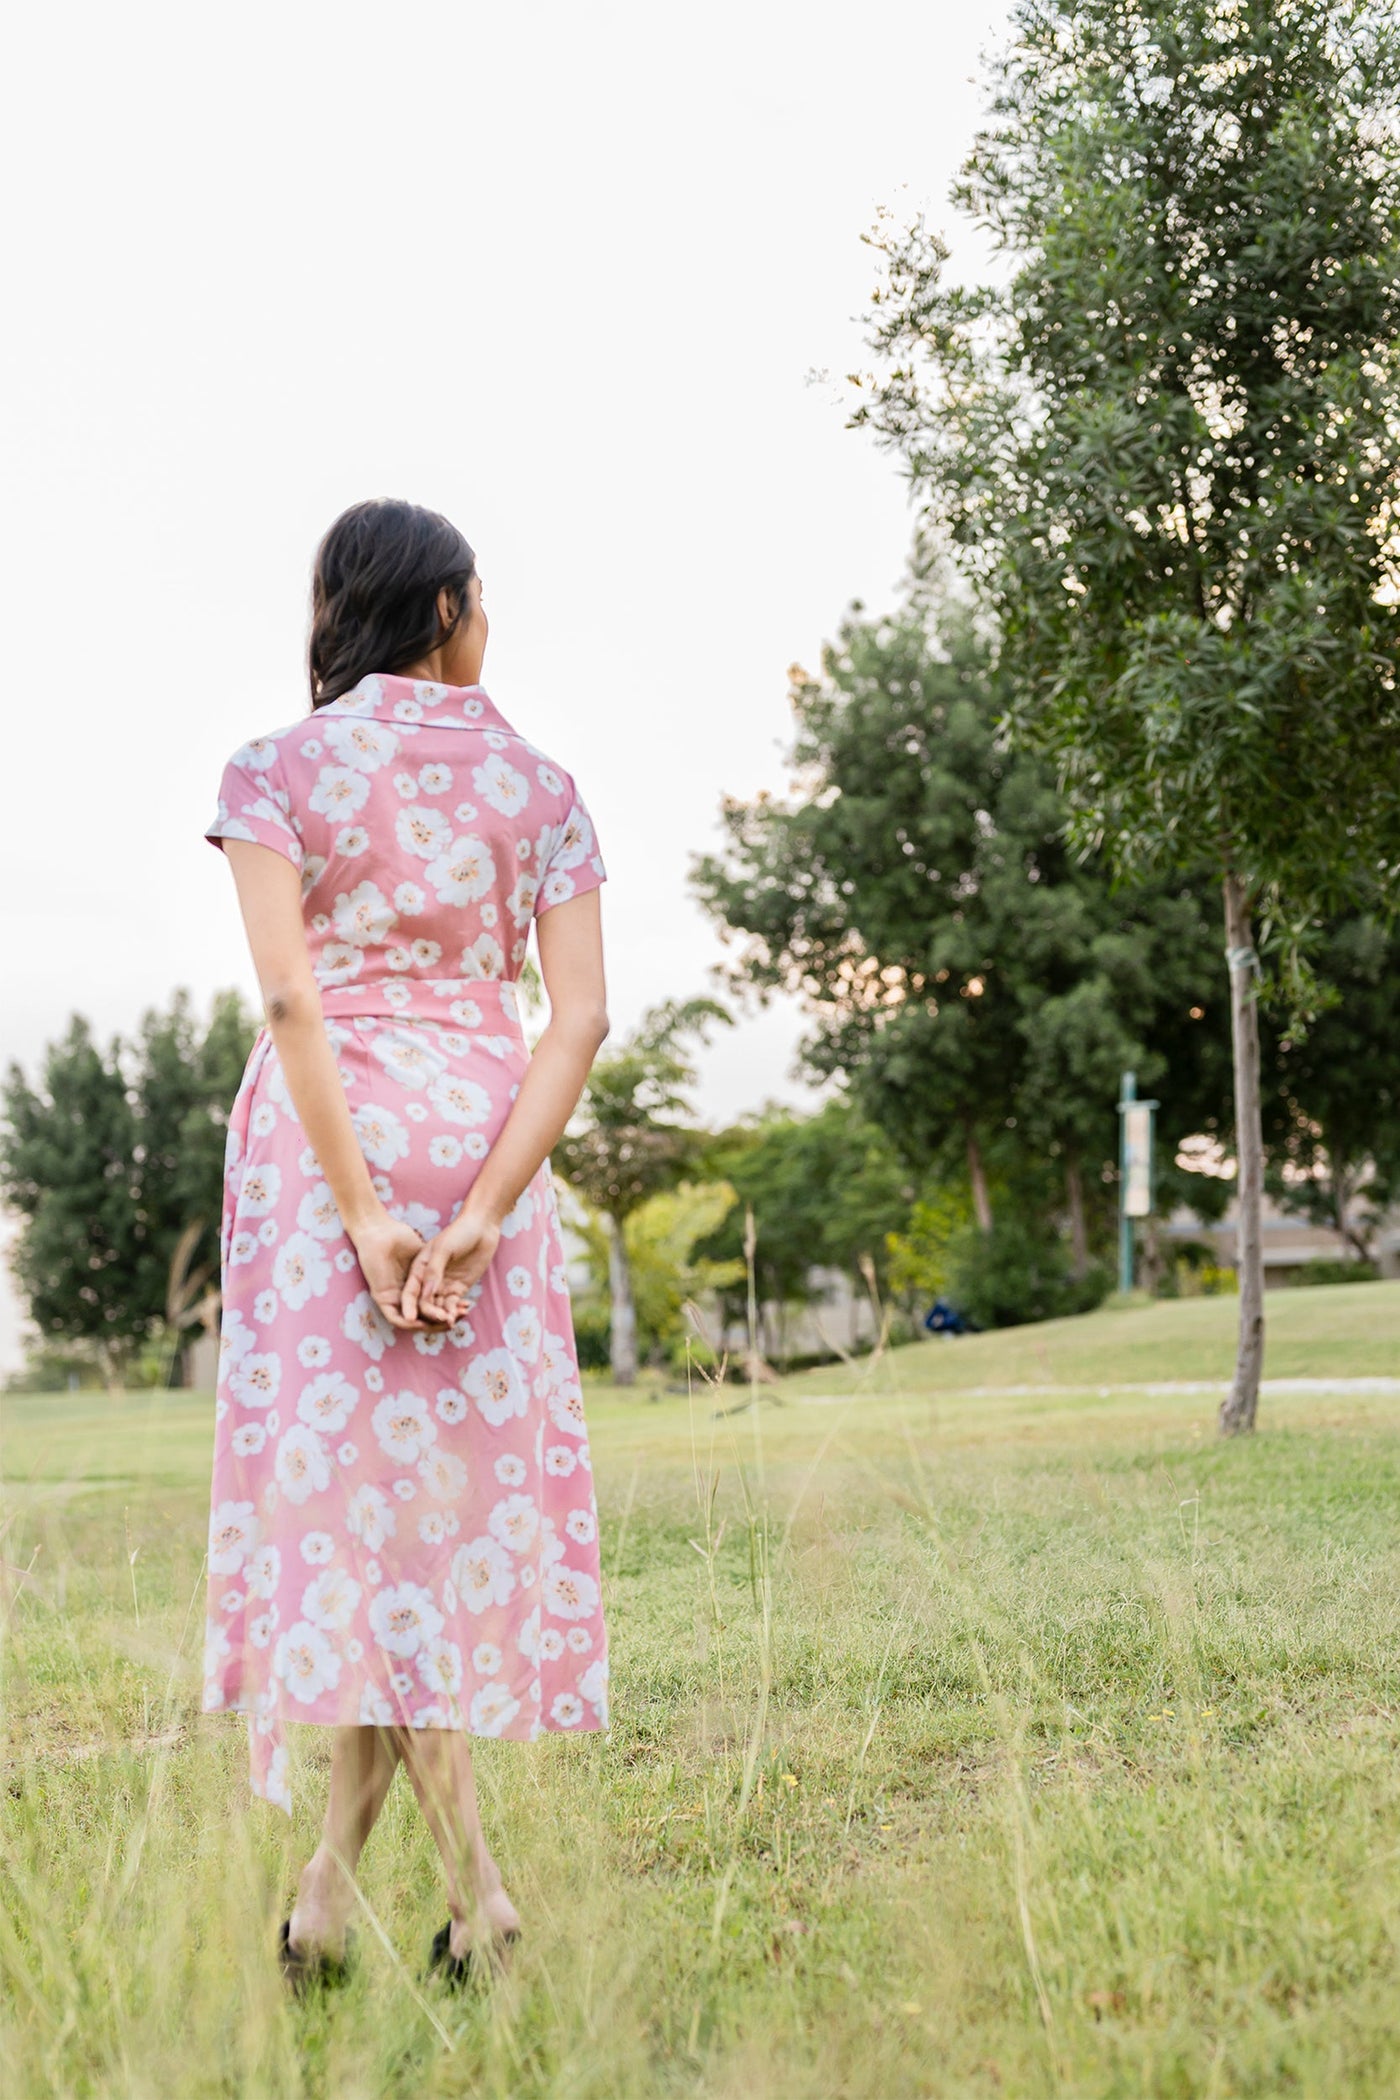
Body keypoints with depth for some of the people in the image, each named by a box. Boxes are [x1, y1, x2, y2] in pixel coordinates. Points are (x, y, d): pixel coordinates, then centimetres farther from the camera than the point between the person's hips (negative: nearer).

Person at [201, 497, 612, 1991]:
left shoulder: (275, 771, 1)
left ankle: (473, 1882, -1)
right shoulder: (538, 784, 6)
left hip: (330, 1138, -2)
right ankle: (334, 1871, 9)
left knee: (352, 1477, 3)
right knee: (460, 1474, 9)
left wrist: (360, 1208, -14)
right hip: (488, 1130, 2)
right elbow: (580, 1015, -6)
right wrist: (483, 1212, -10)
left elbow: (289, 994, -13)